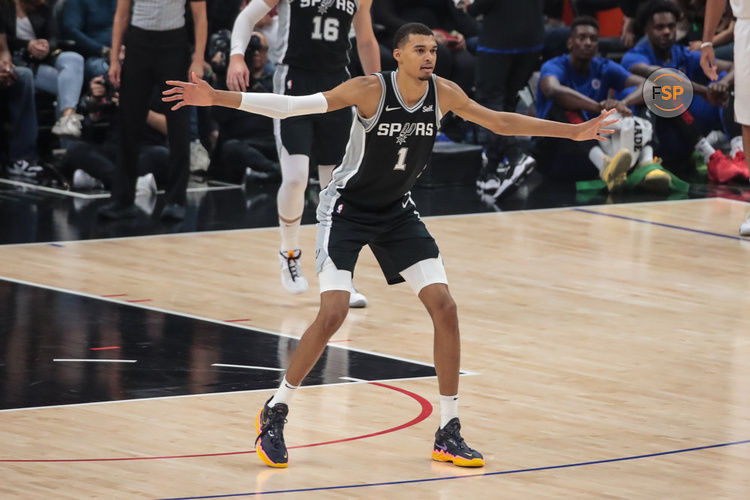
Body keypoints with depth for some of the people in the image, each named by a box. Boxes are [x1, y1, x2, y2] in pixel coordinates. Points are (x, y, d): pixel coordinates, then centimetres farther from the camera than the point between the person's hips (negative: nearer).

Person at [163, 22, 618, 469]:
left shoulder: (443, 93, -8)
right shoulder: (370, 90, -22)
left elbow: (499, 122, 7)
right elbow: (292, 106, -25)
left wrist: (573, 132, 9)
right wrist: (218, 99, -33)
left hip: (397, 212, 5)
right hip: (348, 208, -5)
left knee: (444, 307, -6)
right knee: (333, 314, -19)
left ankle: (449, 434, 3)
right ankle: (275, 413, 1)